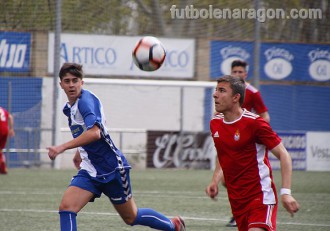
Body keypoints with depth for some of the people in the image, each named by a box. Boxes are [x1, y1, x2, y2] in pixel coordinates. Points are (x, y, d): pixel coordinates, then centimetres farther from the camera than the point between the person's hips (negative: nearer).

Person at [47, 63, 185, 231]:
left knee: (132, 217, 10)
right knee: (66, 207, -15)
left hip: (112, 169, -7)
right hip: (89, 171, 8)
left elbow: (94, 133, -35)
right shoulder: (69, 108, 8)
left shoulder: (86, 100, -19)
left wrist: (62, 147, -38)